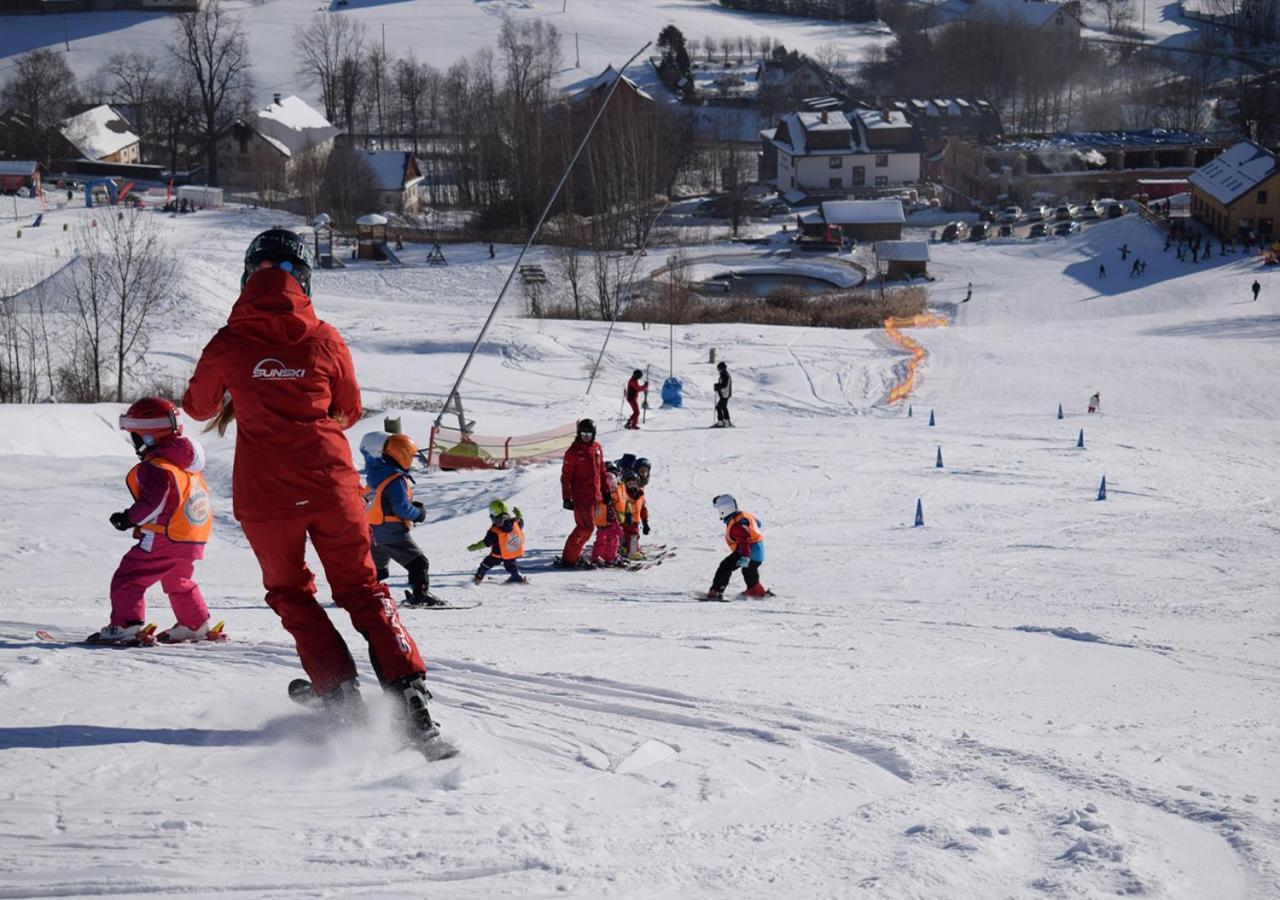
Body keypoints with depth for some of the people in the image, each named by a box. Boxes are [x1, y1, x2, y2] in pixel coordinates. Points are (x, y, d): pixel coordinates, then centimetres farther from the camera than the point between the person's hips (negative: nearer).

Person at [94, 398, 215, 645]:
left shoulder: (155, 467, -17)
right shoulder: (186, 460, 12)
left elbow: (154, 502, -25)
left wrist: (130, 518, -12)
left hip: (164, 538, -9)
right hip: (193, 538, 9)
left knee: (128, 578, -5)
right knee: (179, 582, 28)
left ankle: (126, 626, -14)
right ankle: (196, 625, 35)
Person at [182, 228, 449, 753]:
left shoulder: (229, 345, -5)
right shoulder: (324, 341, -3)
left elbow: (197, 407, 13)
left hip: (264, 494, -1)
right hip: (331, 486, 1)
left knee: (292, 596, 17)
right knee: (362, 590, 13)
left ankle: (342, 699, 3)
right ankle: (410, 696, -3)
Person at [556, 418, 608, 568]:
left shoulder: (597, 448, 11)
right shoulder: (574, 451, -8)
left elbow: (601, 471, 20)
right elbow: (566, 476, -7)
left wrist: (605, 491, 18)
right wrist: (567, 498, -11)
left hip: (595, 496, 7)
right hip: (581, 496, -7)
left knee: (585, 527, 10)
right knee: (586, 527, -11)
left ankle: (573, 556, 19)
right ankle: (569, 559, -5)